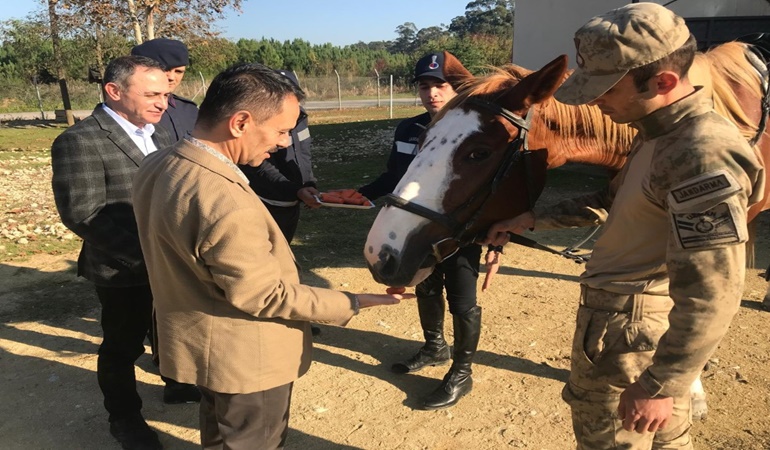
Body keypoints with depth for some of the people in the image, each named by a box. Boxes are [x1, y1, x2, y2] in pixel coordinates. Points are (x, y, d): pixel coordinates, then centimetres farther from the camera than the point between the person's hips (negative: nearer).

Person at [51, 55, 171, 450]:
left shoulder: (157, 133, 7)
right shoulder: (80, 141, -17)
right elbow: (81, 214, -22)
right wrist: (144, 254, -25)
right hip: (122, 269, -7)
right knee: (122, 347, 13)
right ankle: (125, 418, 35)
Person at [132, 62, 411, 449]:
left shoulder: (156, 166, -5)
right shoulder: (227, 206, -35)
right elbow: (265, 297, -25)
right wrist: (353, 303, -17)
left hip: (200, 343, 9)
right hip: (242, 358, -8)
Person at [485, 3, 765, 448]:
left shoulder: (704, 155, -28)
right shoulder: (663, 132, 4)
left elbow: (712, 297, -32)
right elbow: (611, 200, 19)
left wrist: (659, 386, -28)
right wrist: (532, 219, 14)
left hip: (625, 327, -9)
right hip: (655, 323, 9)